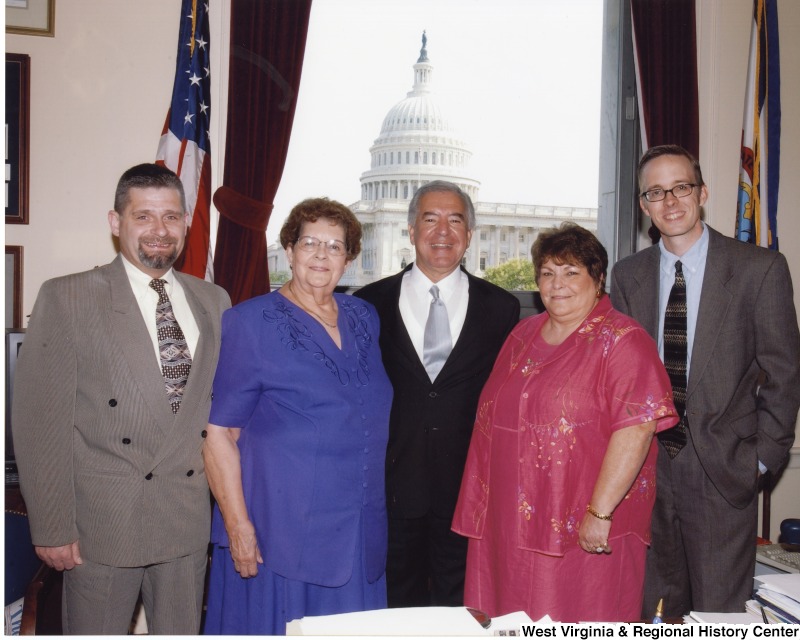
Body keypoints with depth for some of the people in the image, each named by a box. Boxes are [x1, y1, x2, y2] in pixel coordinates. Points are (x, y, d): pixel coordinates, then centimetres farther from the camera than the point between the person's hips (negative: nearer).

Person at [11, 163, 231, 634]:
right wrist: (52, 527, -9)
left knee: (183, 630, 16)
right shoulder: (67, 298, -5)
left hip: (189, 523, 4)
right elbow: (39, 420, -7)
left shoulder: (213, 301, 8)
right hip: (102, 524, -4)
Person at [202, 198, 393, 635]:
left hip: (359, 531, 5)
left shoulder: (365, 319, 7)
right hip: (279, 529, -5)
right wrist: (237, 525, -15)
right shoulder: (249, 323, -8)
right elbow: (218, 432, -9)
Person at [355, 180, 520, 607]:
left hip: (468, 489, 0)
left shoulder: (500, 308, 3)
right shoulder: (371, 304, 2)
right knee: (400, 605, 13)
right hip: (394, 487, 0)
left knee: (460, 606, 12)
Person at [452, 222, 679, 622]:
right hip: (510, 526, 6)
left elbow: (637, 428, -20)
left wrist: (600, 511, -23)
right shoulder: (524, 335, 11)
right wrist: (483, 504, 14)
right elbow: (492, 420, 16)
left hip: (584, 531, -6)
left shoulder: (621, 342, -10)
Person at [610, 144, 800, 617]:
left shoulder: (760, 268, -6)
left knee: (721, 615, 9)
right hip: (647, 467, 3)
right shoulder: (628, 274, 5)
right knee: (656, 608, 17)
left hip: (724, 471, -3)